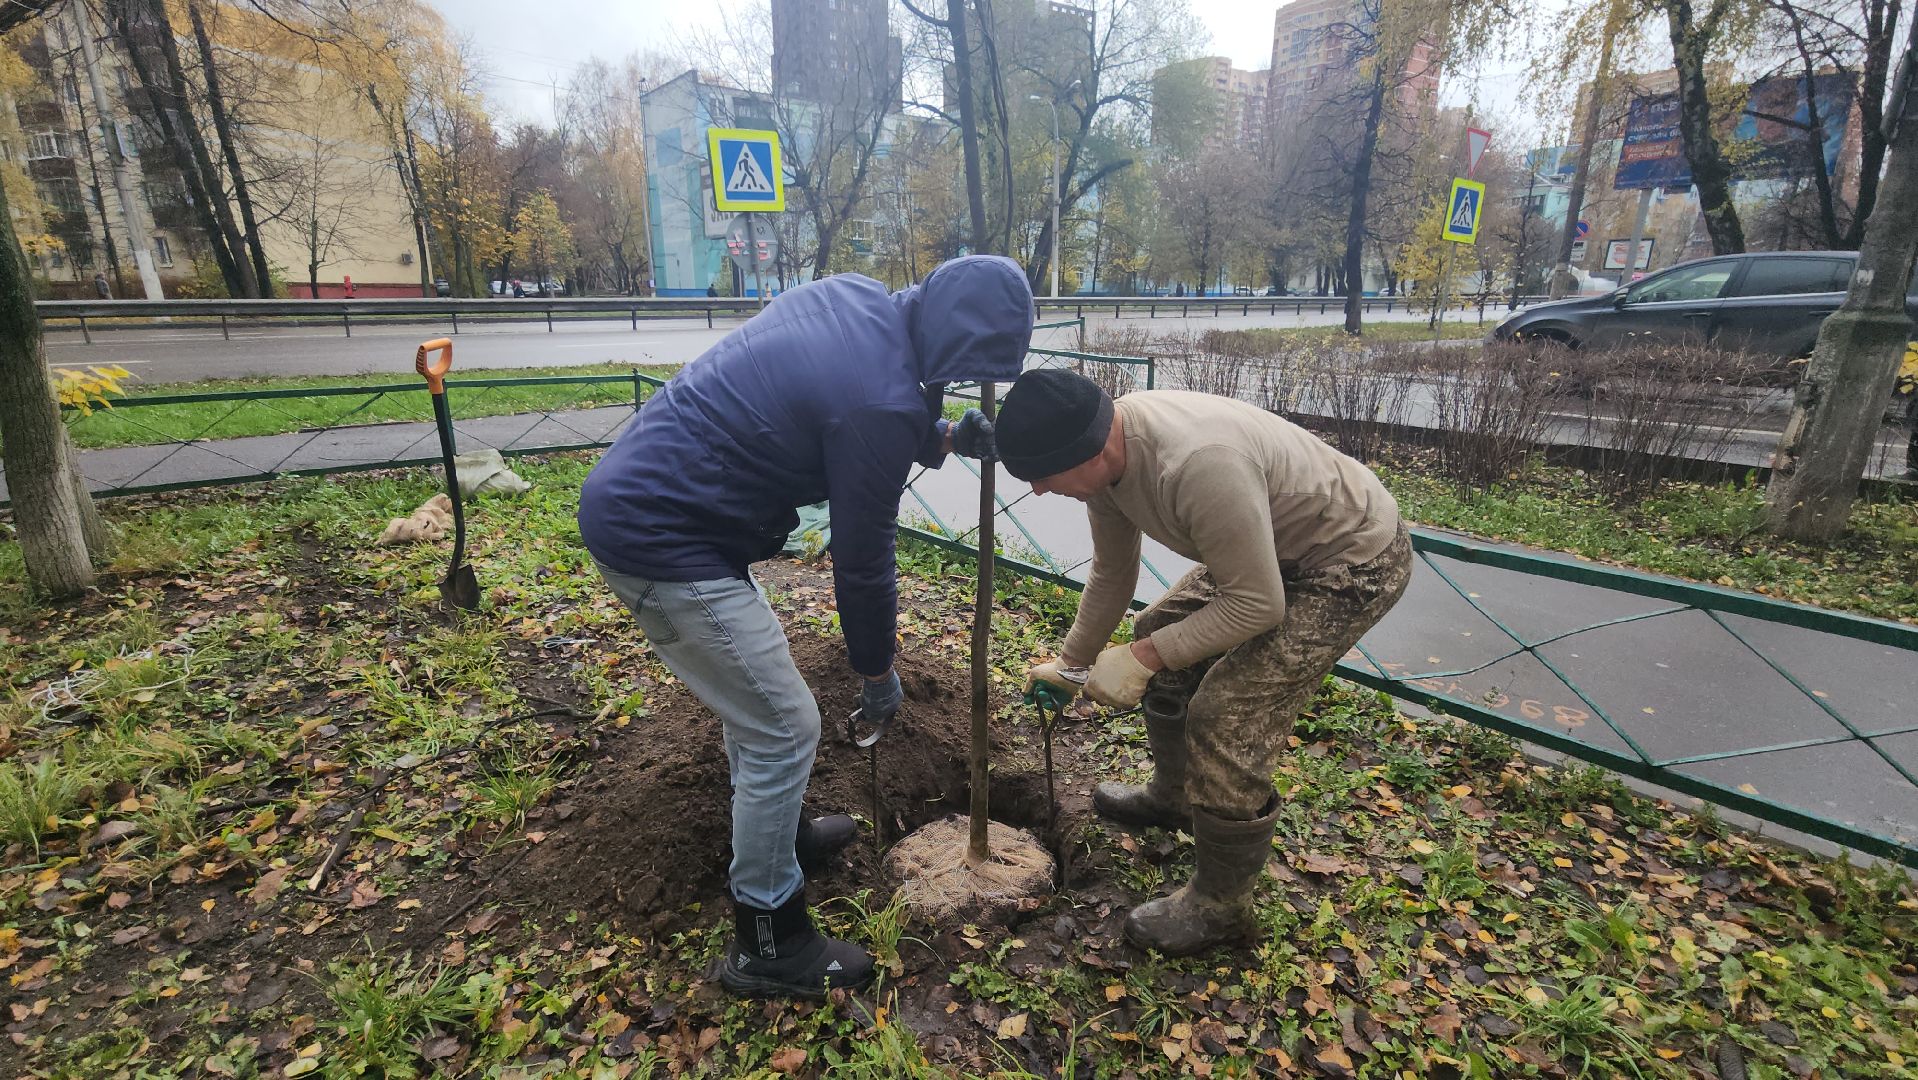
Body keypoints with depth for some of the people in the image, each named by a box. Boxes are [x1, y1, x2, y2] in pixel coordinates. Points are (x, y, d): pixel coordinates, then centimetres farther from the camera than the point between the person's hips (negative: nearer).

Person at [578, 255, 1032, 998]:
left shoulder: (859, 297, 2)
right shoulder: (882, 401, -25)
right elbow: (862, 557, -14)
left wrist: (944, 437, 6)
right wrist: (877, 673, 2)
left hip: (631, 497, 10)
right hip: (662, 544, -10)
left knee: (754, 694, 24)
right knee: (783, 730, -1)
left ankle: (776, 833, 46)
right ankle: (766, 943, 18)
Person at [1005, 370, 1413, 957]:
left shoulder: (1198, 465, -39)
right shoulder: (1106, 447, -10)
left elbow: (1257, 604, -29)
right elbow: (1112, 574, 5)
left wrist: (1143, 658, -26)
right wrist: (1071, 661, 11)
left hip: (1355, 559, -9)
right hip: (1264, 544, 9)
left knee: (1226, 718, -14)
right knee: (1160, 630, 15)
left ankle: (1220, 907, 10)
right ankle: (1172, 796, 38)